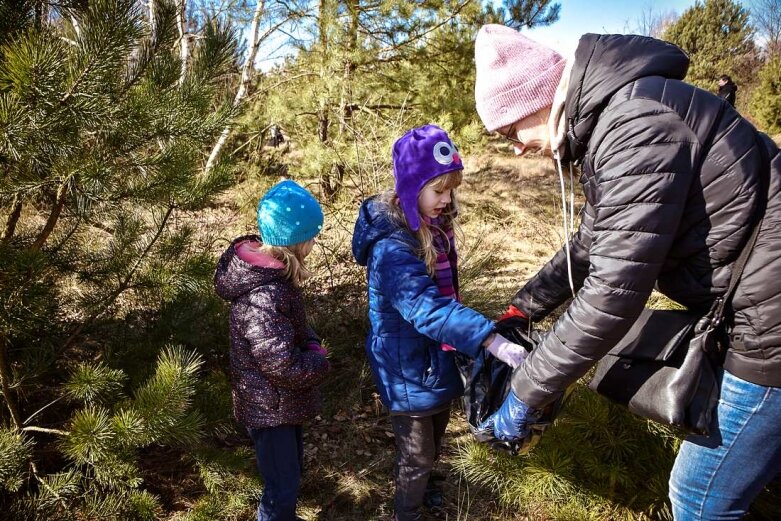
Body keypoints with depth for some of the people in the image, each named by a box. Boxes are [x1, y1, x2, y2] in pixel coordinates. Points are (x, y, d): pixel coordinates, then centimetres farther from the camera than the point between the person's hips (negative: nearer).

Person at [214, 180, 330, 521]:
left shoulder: (265, 268, -3)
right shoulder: (264, 297, -35)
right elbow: (285, 366, -32)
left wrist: (312, 343, -5)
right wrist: (319, 361, -13)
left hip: (278, 401, 10)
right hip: (271, 406, -10)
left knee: (291, 471, 29)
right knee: (283, 486, 11)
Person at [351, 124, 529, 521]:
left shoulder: (434, 226, -2)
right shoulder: (392, 248, -31)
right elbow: (428, 309, -42)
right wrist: (492, 341, -49)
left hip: (438, 357, 8)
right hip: (409, 367, -8)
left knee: (435, 438, 29)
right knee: (416, 453, 13)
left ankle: (424, 485, 56)